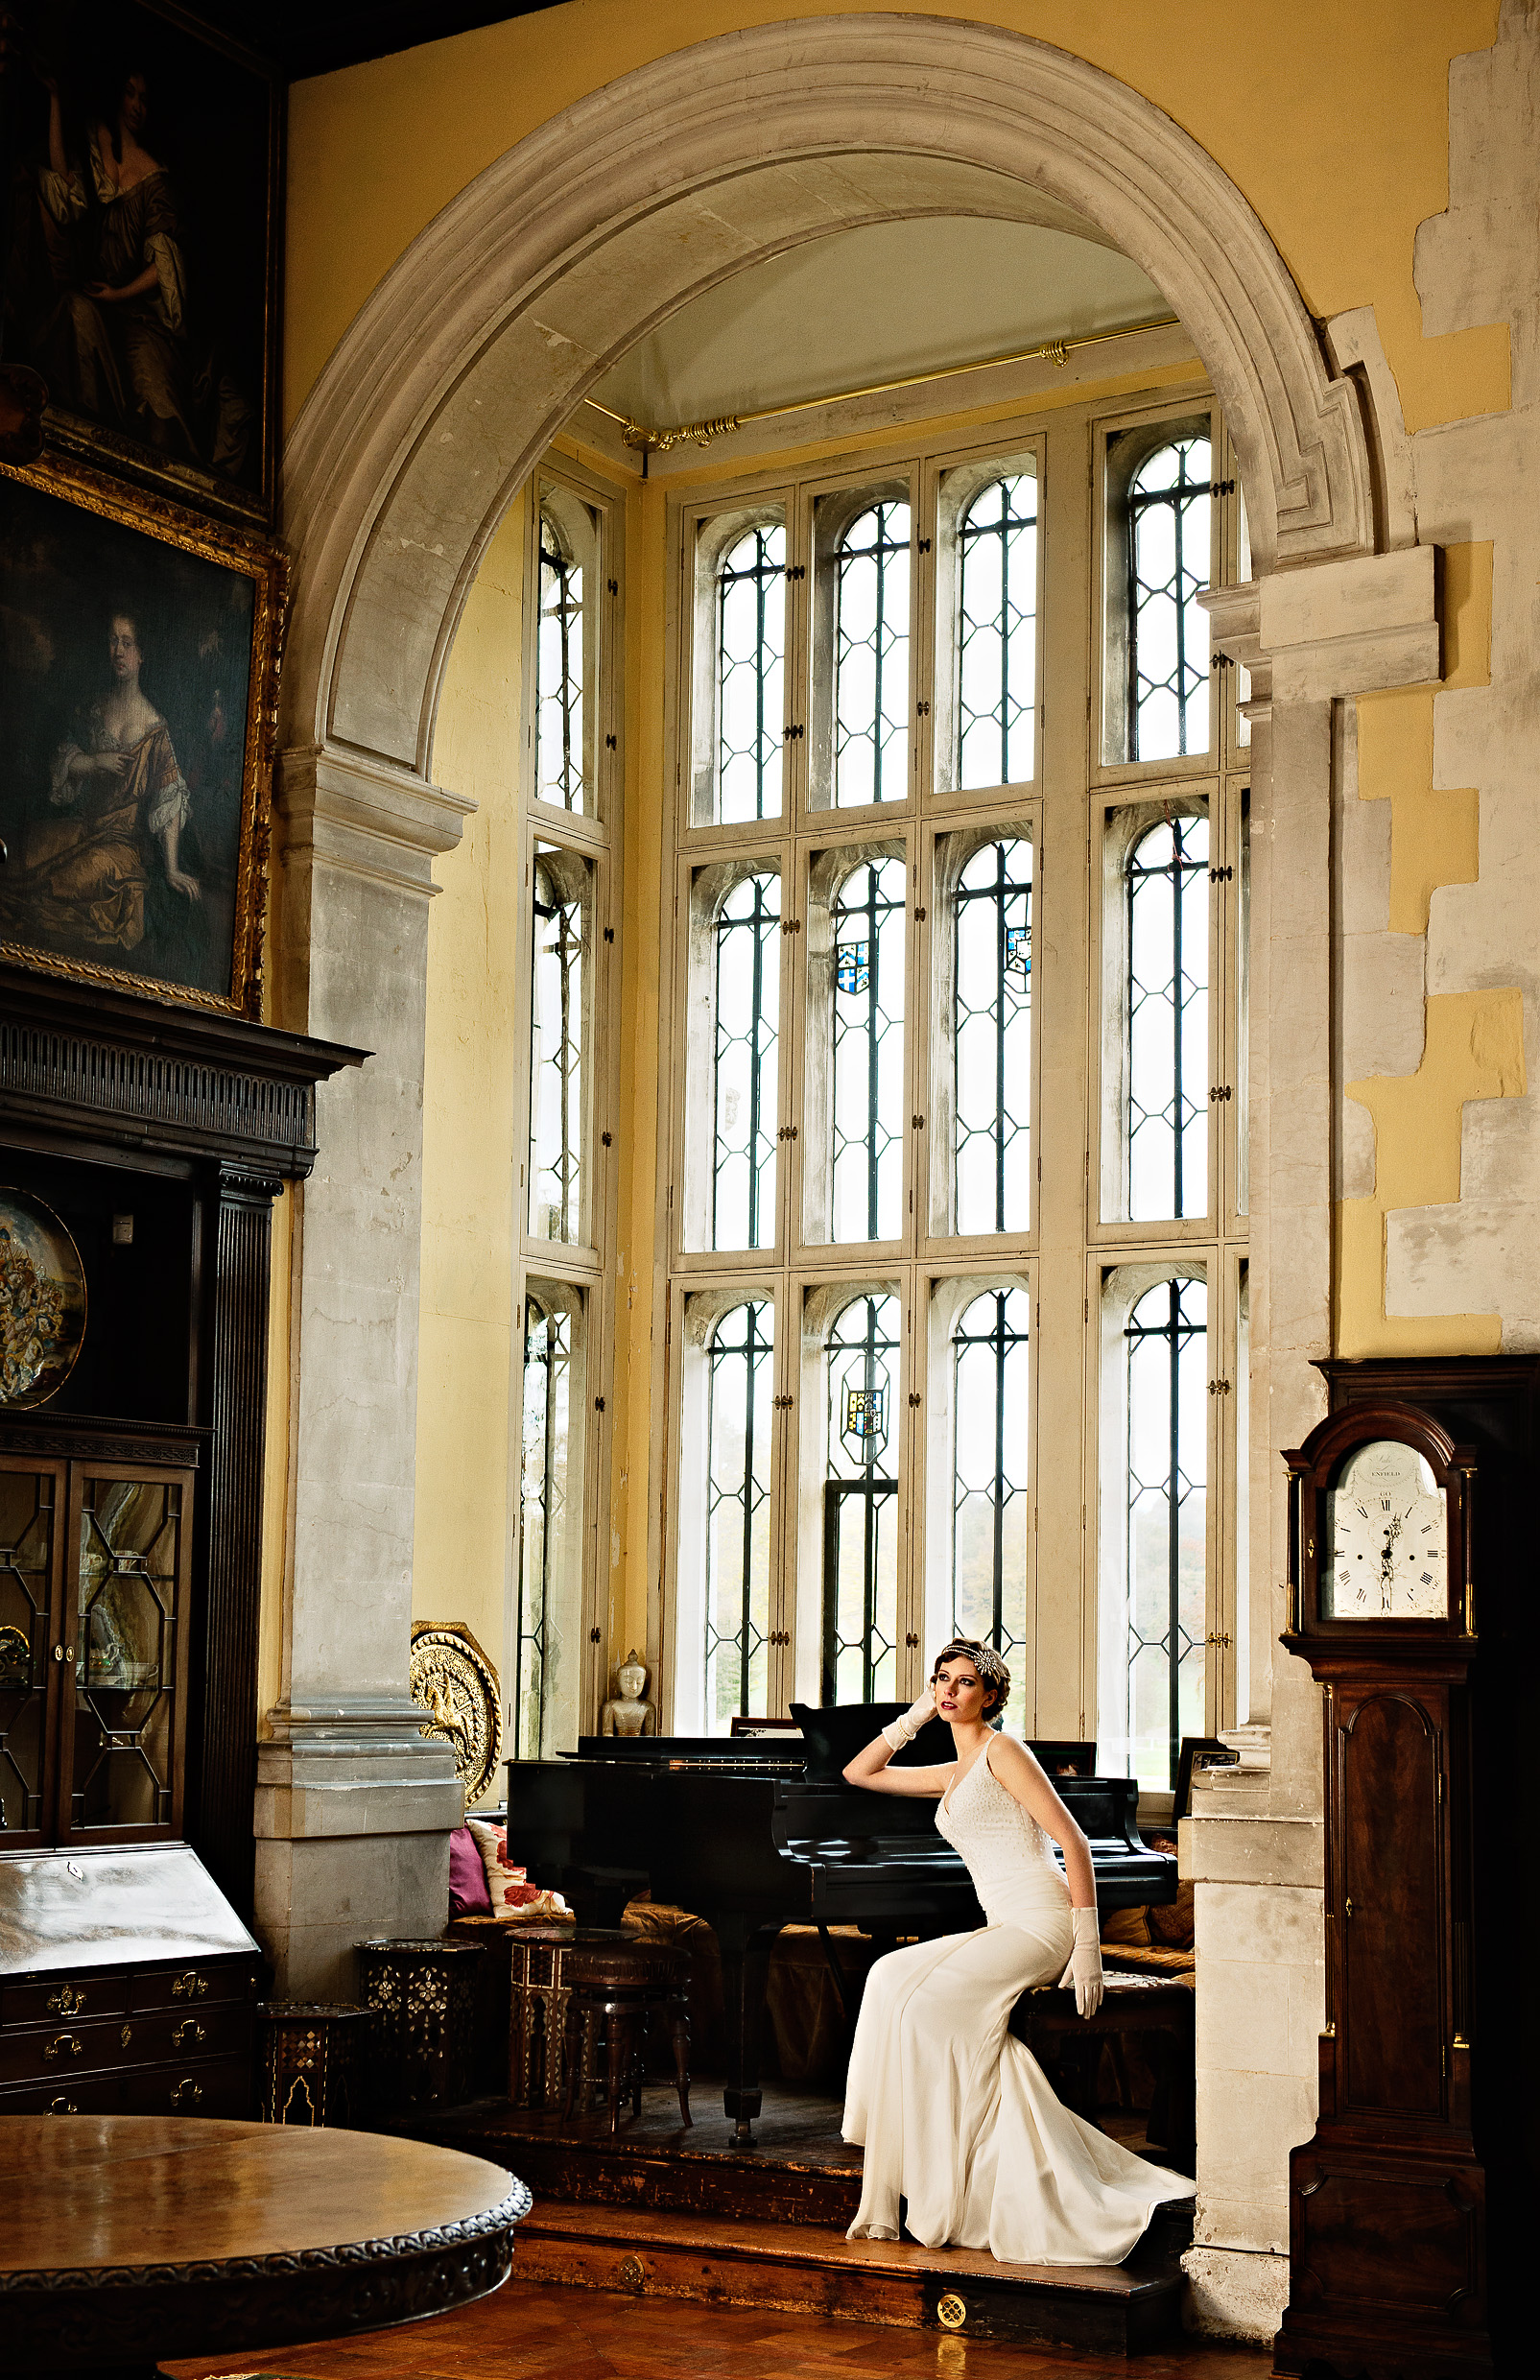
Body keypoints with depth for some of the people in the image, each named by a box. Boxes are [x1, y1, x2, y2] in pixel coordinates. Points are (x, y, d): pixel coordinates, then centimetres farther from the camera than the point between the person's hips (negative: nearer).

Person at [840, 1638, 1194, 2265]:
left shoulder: (1001, 1752, -4)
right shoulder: (952, 1775, 21)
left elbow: (1074, 1842, -10)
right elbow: (860, 1772, 31)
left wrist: (1088, 1947, -16)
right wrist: (916, 1715, 21)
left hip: (1042, 1924, -8)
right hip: (1004, 1929, 8)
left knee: (929, 2004, -25)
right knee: (893, 1978, -14)